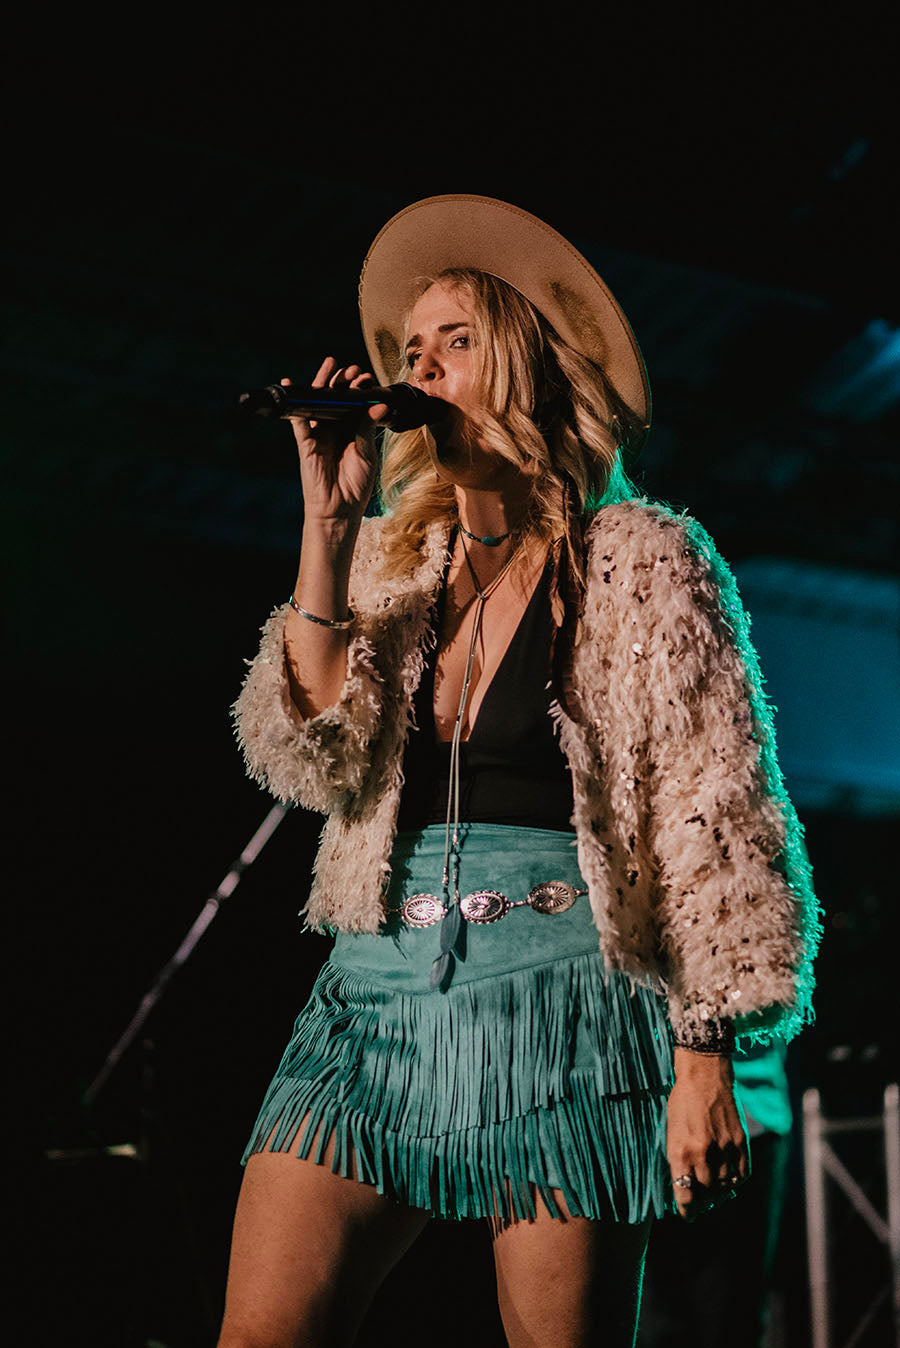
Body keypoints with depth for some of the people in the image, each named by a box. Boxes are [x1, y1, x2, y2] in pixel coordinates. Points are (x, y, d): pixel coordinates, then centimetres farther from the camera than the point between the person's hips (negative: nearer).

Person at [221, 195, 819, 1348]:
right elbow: (311, 757, 1)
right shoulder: (387, 559, 15)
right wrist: (328, 525, -4)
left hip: (559, 1004, -4)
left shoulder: (642, 559, 2)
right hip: (380, 993, 4)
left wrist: (706, 1059, -8)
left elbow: (713, 821, -2)